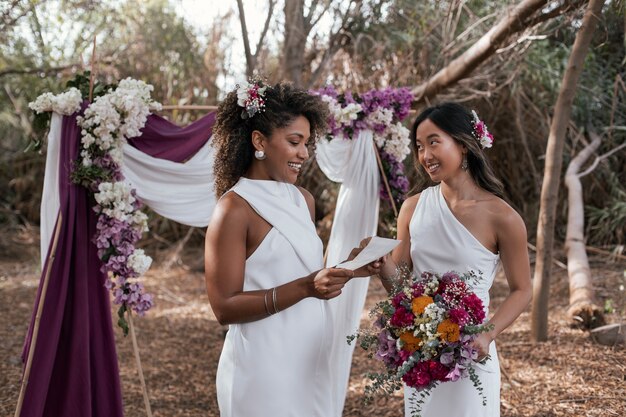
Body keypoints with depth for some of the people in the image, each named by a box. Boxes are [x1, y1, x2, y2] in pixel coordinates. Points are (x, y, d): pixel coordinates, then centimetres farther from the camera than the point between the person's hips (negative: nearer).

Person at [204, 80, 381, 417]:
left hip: (311, 361, 7)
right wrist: (305, 287, -24)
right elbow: (225, 307, -17)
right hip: (264, 367, -7)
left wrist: (347, 270, 0)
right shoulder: (234, 209, -13)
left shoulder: (303, 200, 8)